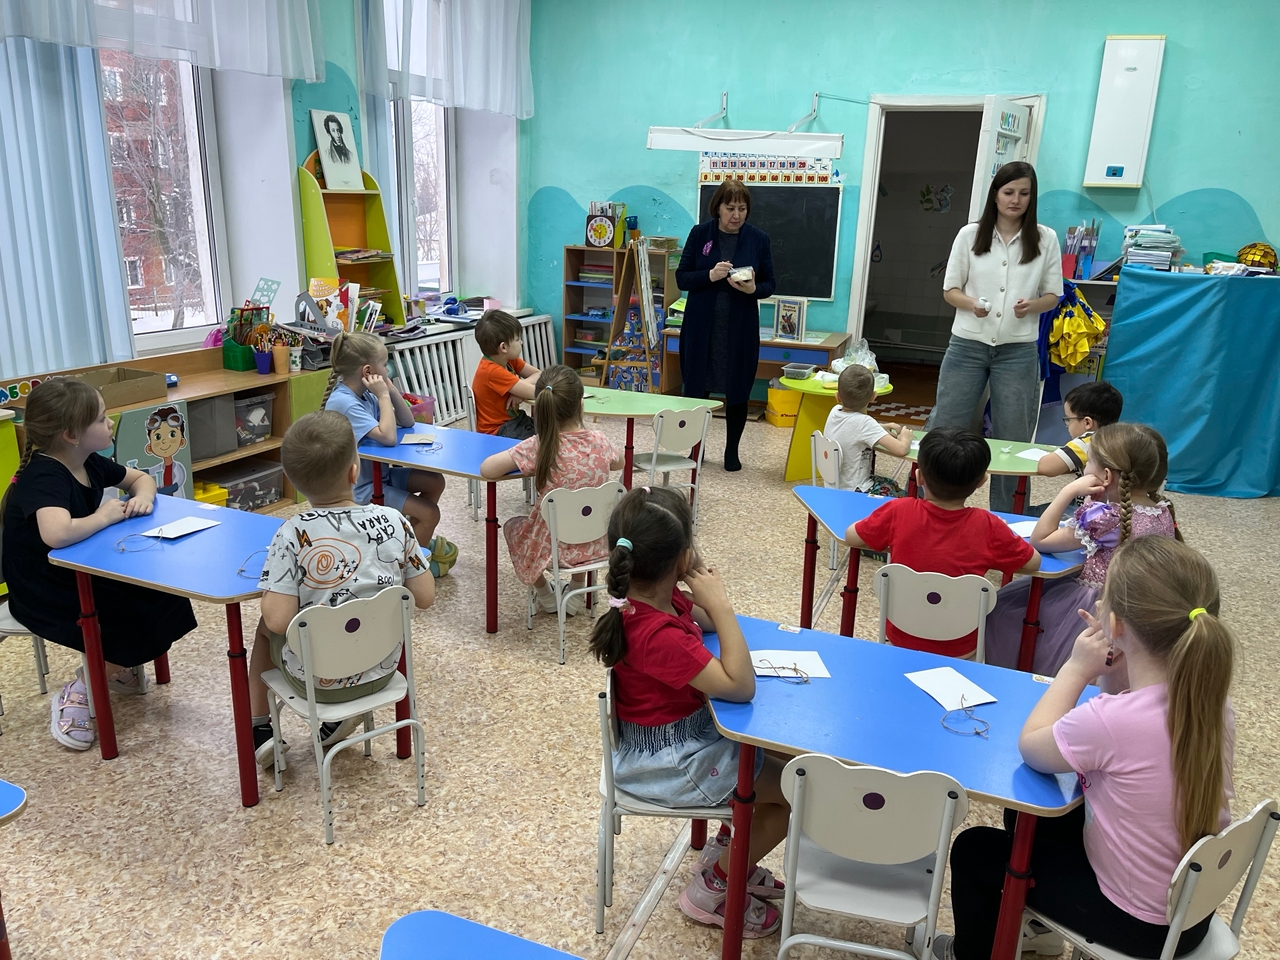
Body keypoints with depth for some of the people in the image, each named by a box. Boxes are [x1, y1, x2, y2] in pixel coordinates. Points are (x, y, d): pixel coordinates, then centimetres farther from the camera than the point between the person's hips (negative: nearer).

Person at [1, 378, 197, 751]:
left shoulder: (89, 464, -1)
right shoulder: (44, 477, -27)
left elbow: (140, 478, 17)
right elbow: (57, 533, -47)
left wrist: (143, 496, -8)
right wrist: (105, 516, -28)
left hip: (80, 576, 8)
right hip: (43, 596, -8)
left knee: (161, 599, -6)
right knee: (136, 622, -20)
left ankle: (113, 669, 16)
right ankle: (76, 695, 0)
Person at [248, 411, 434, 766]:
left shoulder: (293, 535, -22)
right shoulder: (394, 521, -15)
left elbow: (279, 620, -23)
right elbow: (425, 597, -8)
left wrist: (271, 588, -3)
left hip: (316, 679, -2)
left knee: (265, 628, 29)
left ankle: (259, 730, 32)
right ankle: (339, 718, 33)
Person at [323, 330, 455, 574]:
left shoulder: (365, 393, 0)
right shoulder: (343, 402, -26)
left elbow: (407, 422, 5)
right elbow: (388, 437, -34)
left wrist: (390, 390, -8)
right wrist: (383, 395, -25)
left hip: (379, 471, 9)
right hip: (362, 486, -9)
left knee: (435, 482, 9)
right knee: (430, 513, -13)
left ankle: (414, 539, 24)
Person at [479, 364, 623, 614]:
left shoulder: (537, 447, -22)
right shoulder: (599, 440, -10)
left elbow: (486, 470, -20)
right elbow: (618, 463, 12)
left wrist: (528, 466, -4)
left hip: (556, 548, -3)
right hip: (596, 544, 3)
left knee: (511, 526, 28)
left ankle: (545, 595, 35)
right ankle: (577, 591, 36)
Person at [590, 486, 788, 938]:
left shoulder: (645, 596, -7)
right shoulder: (658, 635, -36)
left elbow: (706, 623, 9)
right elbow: (740, 686, -35)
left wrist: (709, 601, -10)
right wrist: (720, 602, -33)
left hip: (686, 729, 9)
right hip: (669, 762, -9)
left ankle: (731, 851, 31)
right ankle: (712, 887, 14)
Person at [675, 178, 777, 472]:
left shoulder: (759, 239, 0)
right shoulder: (700, 234, 0)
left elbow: (769, 285, 5)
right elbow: (681, 278, -2)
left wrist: (753, 288, -18)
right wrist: (710, 275, -20)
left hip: (741, 328, 0)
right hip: (701, 325, 0)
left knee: (738, 390, 5)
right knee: (696, 386, 6)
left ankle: (732, 451, 21)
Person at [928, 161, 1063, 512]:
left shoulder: (1046, 239, 2)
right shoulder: (969, 235, 1)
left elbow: (1053, 294, 7)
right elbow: (949, 289, 4)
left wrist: (1033, 305, -16)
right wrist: (970, 303, -17)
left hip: (1018, 351, 1)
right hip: (967, 345, 0)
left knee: (1011, 438, 7)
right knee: (945, 428, 3)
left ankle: (1003, 518, 20)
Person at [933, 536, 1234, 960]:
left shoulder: (1109, 719, -35)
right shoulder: (1214, 702, -13)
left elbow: (1030, 746, -15)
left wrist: (1076, 669, -11)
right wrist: (1126, 670, -9)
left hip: (1137, 923, -7)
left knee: (974, 849, 14)